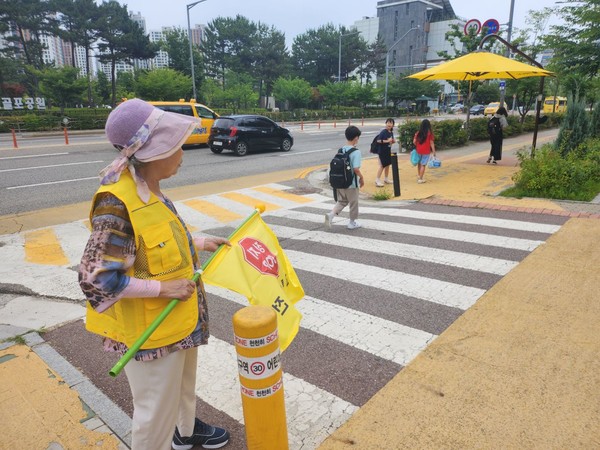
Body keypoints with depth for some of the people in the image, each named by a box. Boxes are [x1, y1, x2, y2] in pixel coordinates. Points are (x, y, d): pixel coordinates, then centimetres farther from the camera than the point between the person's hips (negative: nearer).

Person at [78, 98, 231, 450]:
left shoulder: (150, 190, -2)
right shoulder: (117, 205, -29)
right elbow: (96, 278, -28)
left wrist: (199, 243, 8)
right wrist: (162, 289, -25)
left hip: (179, 316, 9)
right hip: (150, 328, -9)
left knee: (183, 382, 31)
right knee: (157, 407, 12)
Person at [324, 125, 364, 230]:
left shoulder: (340, 150, 3)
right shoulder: (356, 152, -17)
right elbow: (356, 168, -23)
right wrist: (362, 178, -7)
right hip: (351, 183, -6)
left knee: (342, 201, 19)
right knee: (353, 203, 12)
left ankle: (331, 214, -4)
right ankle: (352, 223, 25)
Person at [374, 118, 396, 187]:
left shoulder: (391, 132, 8)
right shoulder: (383, 132, -15)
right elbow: (378, 140, -22)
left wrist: (393, 141, -1)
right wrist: (387, 141, -26)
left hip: (388, 151, 8)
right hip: (382, 151, -8)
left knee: (388, 164, 14)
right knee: (382, 165, -7)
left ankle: (386, 179, 28)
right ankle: (377, 180, -2)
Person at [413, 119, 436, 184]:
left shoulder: (418, 133, 1)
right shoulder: (430, 133, -8)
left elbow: (414, 142, 2)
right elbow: (431, 143, -9)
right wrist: (434, 151, -3)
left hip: (418, 151, 4)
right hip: (426, 151, -4)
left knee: (419, 163, 18)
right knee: (423, 165, 0)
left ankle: (419, 176, 26)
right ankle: (420, 179, 2)